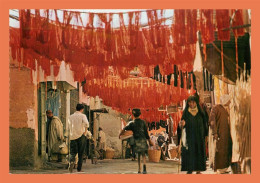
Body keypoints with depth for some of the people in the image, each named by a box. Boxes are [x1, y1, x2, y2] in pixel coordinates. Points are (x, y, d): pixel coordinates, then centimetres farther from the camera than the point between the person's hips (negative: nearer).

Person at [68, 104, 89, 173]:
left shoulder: (71, 117, 9)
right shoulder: (83, 116, -2)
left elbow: (69, 126, 8)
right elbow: (86, 123, -19)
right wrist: (85, 130, -5)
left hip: (72, 136, 2)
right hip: (81, 136, -2)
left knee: (73, 152, 3)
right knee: (80, 153, 9)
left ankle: (72, 162, -27)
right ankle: (79, 168, 10)